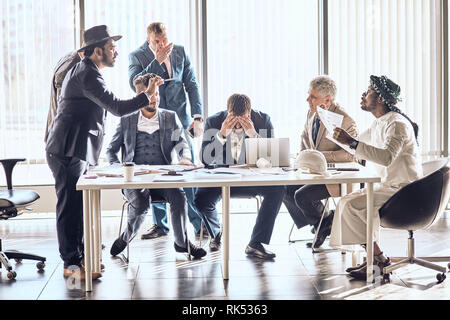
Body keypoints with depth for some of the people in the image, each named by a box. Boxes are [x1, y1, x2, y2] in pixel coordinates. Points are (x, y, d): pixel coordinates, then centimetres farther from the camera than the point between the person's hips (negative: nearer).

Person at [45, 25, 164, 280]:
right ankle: (71, 263, 1)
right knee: (71, 206, -5)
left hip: (76, 151, 11)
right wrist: (147, 96, -12)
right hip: (68, 151, -11)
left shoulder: (81, 70, 19)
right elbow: (117, 108, -21)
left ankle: (82, 256, 23)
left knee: (81, 205, 14)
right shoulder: (87, 74, -16)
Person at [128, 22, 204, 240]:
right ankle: (160, 225, 16)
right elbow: (135, 84, -15)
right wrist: (157, 61, -20)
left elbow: (191, 84, 8)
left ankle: (200, 224, 5)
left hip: (179, 121, 1)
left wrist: (197, 117, 0)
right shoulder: (137, 56, 0)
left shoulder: (180, 52, 6)